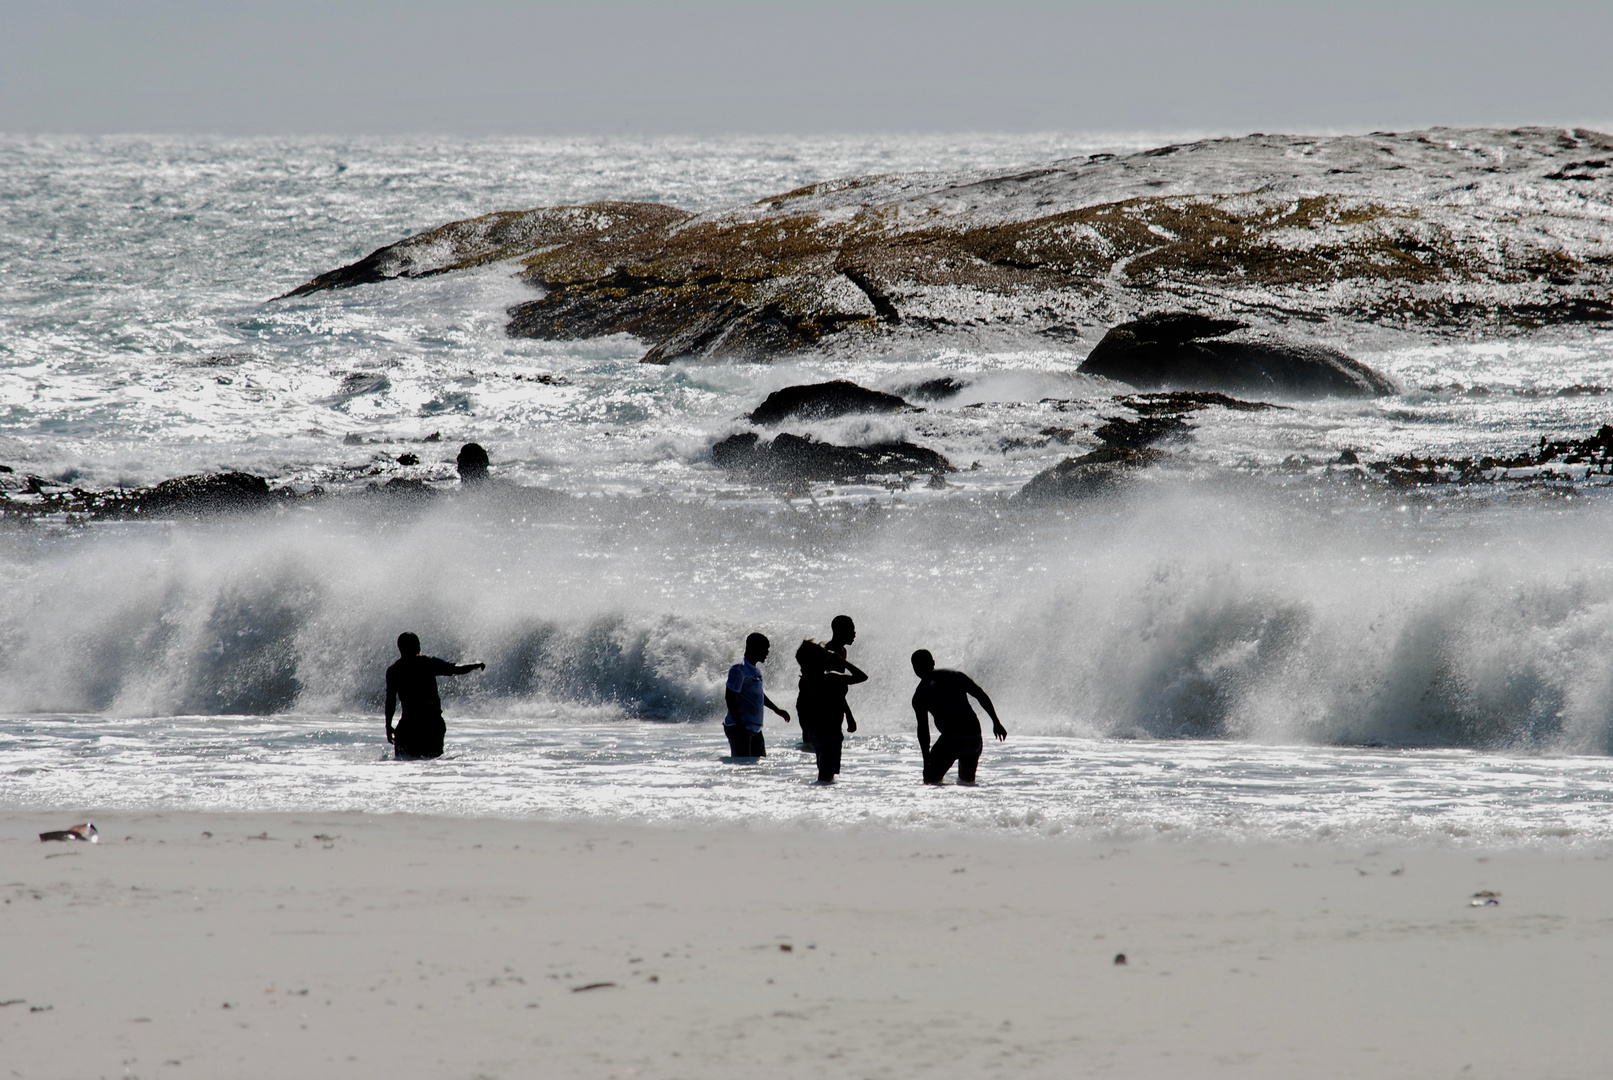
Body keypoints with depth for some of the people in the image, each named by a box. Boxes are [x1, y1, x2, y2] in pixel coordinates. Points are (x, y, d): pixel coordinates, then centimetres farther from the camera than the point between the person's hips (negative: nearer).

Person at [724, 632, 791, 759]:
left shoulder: (756, 671, 16)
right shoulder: (739, 670, -13)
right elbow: (730, 697, -18)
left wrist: (777, 710, 38)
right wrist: (739, 725, -24)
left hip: (755, 729, 10)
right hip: (740, 728, -10)